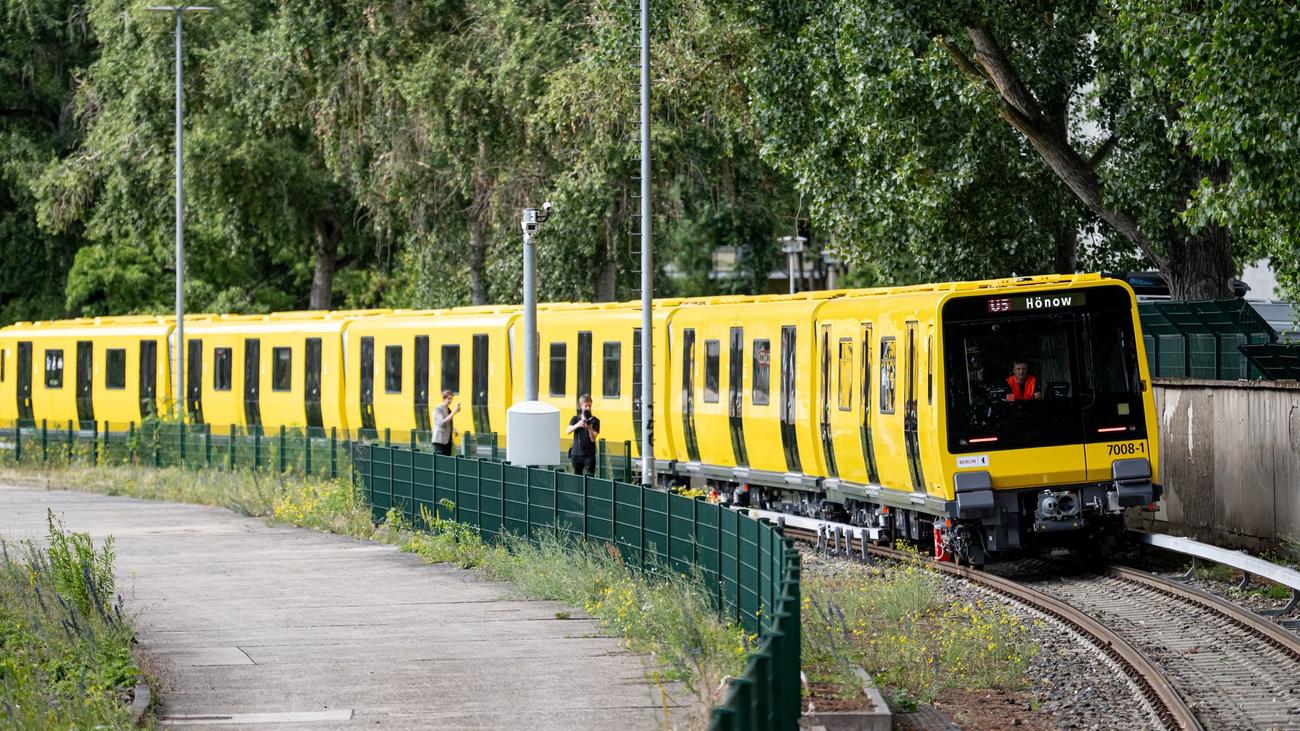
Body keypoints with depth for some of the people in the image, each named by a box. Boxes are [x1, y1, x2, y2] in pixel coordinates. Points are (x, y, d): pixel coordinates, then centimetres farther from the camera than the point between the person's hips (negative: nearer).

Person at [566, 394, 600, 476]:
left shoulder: (595, 421, -1)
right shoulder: (575, 419, 5)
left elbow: (593, 439, -8)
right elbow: (568, 431, -11)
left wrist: (590, 428, -27)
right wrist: (577, 425, -29)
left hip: (589, 454, -2)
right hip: (576, 454, 2)